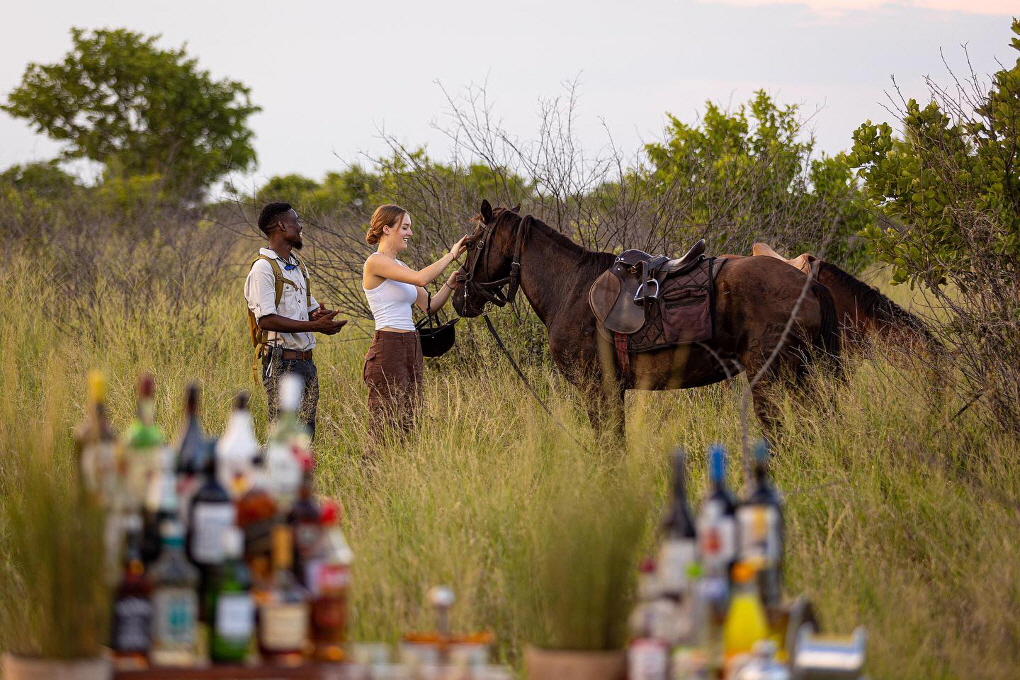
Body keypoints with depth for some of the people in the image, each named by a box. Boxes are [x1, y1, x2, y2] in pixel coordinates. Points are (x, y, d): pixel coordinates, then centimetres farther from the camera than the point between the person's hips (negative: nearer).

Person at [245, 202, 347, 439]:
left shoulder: (299, 267, 19)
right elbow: (266, 320, -19)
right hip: (282, 364, -9)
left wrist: (321, 316, 1)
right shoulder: (263, 268, -10)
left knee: (306, 433, 7)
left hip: (306, 361, 9)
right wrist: (315, 326, -23)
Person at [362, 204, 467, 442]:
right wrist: (451, 255, -15)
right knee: (387, 428, -10)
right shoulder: (376, 262, -11)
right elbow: (420, 279, -24)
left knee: (409, 421, 8)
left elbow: (429, 306, 16)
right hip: (388, 349, -9)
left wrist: (451, 283, 2)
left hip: (410, 349, 9)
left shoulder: (398, 266, 18)